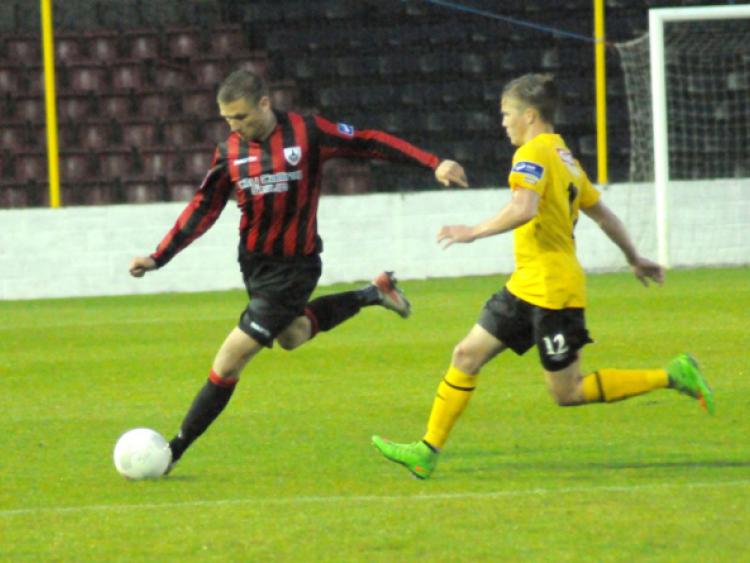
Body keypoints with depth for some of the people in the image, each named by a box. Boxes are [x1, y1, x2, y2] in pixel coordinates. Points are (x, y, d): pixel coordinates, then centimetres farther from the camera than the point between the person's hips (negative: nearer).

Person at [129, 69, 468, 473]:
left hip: (293, 268, -6)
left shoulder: (306, 133, -14)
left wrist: (433, 164, -13)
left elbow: (368, 143, -8)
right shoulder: (230, 151, -1)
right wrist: (158, 258, 0)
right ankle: (373, 294, 41)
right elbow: (203, 208, 6)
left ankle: (177, 448, 3)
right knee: (291, 336, 25)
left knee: (229, 362, -7)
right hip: (252, 261, 6)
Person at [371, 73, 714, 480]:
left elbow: (524, 208, -30)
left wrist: (475, 232, -22)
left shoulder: (533, 154, -13)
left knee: (568, 393, -4)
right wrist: (635, 259, 33)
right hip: (526, 286, 10)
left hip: (552, 290, -10)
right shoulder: (564, 157, 16)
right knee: (467, 355, 6)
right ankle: (427, 453, 7)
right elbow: (602, 213, 24)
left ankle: (672, 377, -1)